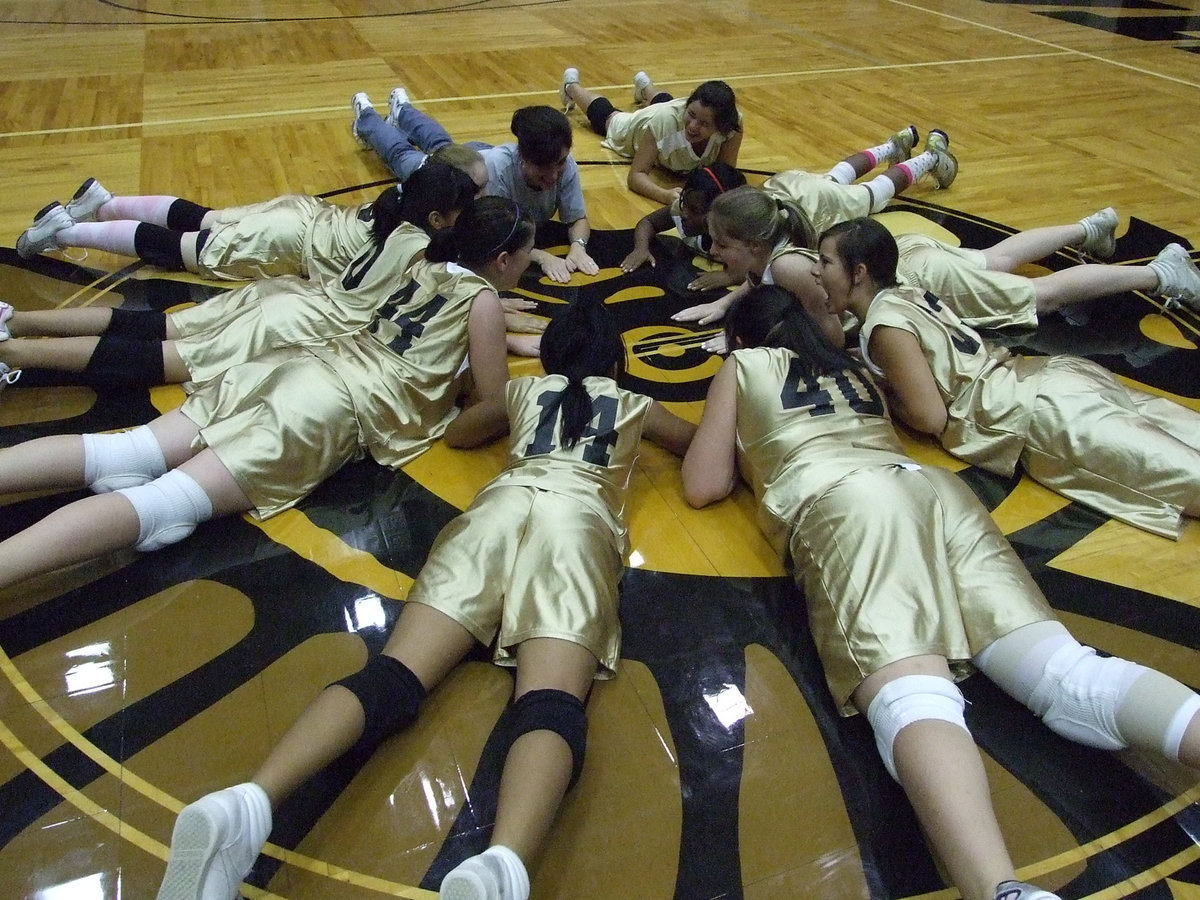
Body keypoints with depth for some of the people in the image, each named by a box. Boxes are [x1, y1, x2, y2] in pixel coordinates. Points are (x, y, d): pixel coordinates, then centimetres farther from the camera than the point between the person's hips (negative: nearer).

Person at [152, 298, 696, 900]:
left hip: (499, 505, 2)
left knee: (393, 676, -16)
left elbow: (456, 433, 54)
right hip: (577, 518, -2)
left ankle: (248, 802, -42)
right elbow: (695, 442, 53)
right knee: (549, 702, -27)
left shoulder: (524, 389, 37)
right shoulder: (633, 404, 34)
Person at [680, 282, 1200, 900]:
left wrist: (735, 439, 42)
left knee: (911, 700, -28)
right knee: (1069, 676, -13)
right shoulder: (852, 365, 38)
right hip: (933, 485, 5)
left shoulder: (742, 367, 25)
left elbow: (703, 487, 21)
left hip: (836, 499, -5)